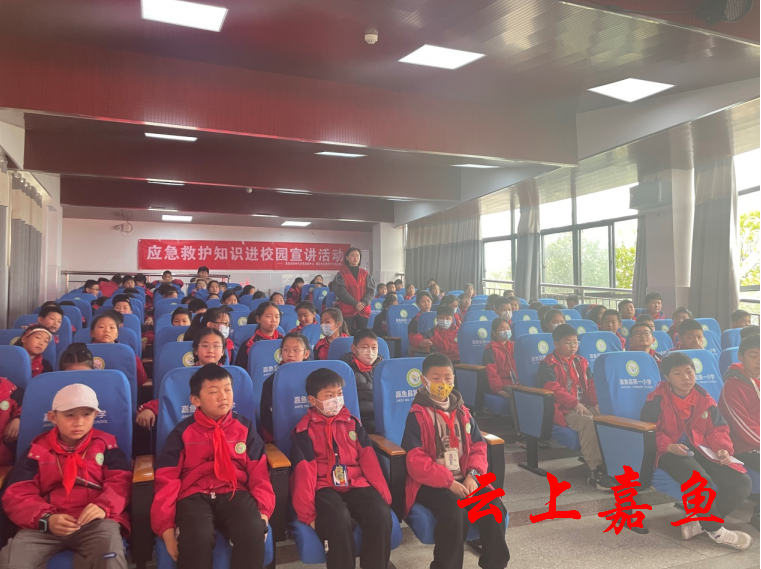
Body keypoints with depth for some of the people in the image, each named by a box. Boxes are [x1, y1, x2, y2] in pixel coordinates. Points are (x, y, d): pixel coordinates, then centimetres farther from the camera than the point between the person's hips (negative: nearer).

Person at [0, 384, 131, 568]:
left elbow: (120, 482, 5)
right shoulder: (37, 450, 15)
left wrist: (104, 506, -18)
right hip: (46, 524, 2)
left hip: (95, 522, -2)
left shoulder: (106, 444, 13)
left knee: (109, 551, -34)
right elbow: (18, 494, 6)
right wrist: (46, 519, -14)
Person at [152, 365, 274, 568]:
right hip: (194, 496, -1)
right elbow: (167, 479, 5)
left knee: (254, 531, -31)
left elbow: (258, 473, 10)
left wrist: (262, 510, -5)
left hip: (234, 493, 1)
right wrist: (166, 527, -5)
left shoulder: (245, 427, 13)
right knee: (196, 539, -35)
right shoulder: (183, 432, 8)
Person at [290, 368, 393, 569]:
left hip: (356, 485, 3)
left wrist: (383, 494, -1)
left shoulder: (353, 423, 15)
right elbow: (304, 472, -4)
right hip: (325, 488, -3)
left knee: (381, 514, -27)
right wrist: (307, 512, -13)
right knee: (339, 520, -36)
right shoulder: (304, 430, 4)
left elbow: (368, 459, 9)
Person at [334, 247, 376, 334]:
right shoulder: (341, 274, 0)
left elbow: (371, 290, 3)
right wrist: (355, 303, -18)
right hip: (347, 310, -3)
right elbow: (341, 291, -10)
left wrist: (364, 302, -14)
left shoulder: (365, 274, 11)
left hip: (363, 310, 3)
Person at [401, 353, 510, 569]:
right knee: (454, 512, -31)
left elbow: (478, 447, 8)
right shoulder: (417, 415, -7)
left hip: (463, 479, 5)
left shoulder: (462, 412, 11)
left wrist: (472, 475, -11)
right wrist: (449, 482, -21)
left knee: (494, 508, -18)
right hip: (430, 483, -5)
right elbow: (416, 461, -14)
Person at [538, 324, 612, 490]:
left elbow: (591, 384, 16)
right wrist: (575, 403, -21)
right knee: (587, 421, -34)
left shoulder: (581, 362, 19)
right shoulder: (549, 364, -3)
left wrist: (597, 402, -4)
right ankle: (596, 469, -30)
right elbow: (553, 389, -15)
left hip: (585, 405, 7)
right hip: (563, 409, -7)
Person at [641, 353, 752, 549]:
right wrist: (668, 445, -21)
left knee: (742, 482, -13)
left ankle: (700, 522, -4)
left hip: (701, 450, 6)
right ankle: (715, 529, -6)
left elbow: (717, 429, 13)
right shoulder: (657, 399, -7)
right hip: (670, 453, -6)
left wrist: (722, 448, -7)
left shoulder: (704, 399, 9)